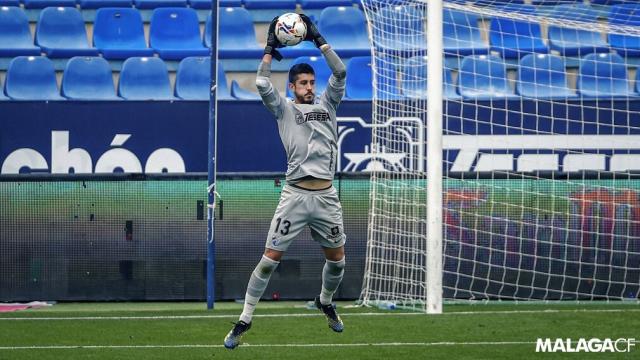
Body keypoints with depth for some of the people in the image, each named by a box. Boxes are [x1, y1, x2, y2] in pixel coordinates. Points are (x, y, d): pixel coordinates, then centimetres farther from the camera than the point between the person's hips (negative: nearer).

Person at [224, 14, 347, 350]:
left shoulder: (327, 104, 13)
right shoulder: (284, 108, 6)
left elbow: (340, 73, 2)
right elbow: (262, 85, -9)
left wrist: (318, 39, -1)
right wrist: (270, 48, -6)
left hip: (326, 196, 3)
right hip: (295, 194, -3)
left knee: (337, 260, 11)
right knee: (269, 259, -7)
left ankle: (325, 302, 41)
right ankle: (244, 320, -1)